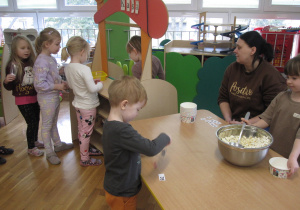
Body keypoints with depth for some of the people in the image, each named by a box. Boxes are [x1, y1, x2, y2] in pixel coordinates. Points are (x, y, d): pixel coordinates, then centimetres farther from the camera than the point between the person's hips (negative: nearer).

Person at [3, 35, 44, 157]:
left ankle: (35, 141, 41)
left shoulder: (32, 62, 0)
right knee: (32, 123, -1)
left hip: (35, 97, 5)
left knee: (36, 120, 18)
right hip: (23, 100, -5)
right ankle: (31, 148, 17)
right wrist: (6, 81, -31)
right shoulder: (13, 65, -13)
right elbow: (9, 87, -10)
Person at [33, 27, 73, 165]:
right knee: (46, 125, 6)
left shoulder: (51, 59, 6)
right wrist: (57, 86, -21)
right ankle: (49, 153, 19)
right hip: (46, 98, -9)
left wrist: (62, 83, 2)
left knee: (53, 123, 23)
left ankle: (58, 144, 40)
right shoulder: (42, 62, -23)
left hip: (55, 96, 9)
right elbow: (39, 84, -27)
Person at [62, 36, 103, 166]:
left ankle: (86, 149, 43)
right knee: (86, 132, 5)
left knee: (81, 130, 23)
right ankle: (85, 159, 19)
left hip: (78, 103, 8)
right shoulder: (84, 69, -26)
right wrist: (100, 84, -8)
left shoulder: (67, 68, -1)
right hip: (88, 106, -8)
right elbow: (92, 89, -29)